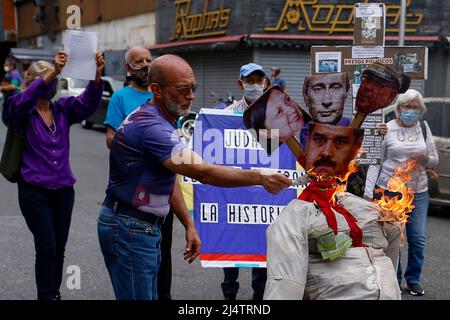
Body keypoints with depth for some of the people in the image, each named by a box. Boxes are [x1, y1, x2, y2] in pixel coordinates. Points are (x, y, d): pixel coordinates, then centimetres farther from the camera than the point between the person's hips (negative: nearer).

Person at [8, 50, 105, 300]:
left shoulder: (63, 109, 5)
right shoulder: (22, 112, -4)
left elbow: (88, 102, -12)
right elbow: (24, 101, -27)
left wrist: (97, 75, -32)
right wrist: (53, 72, -40)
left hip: (63, 189, 4)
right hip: (34, 190, -4)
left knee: (59, 248, 11)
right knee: (47, 248, -6)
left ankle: (54, 293, 27)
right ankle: (47, 296, 9)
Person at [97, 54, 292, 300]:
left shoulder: (163, 121, 10)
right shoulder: (151, 127, -25)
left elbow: (170, 178, 15)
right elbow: (203, 173, -30)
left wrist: (189, 225, 11)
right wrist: (260, 178, -30)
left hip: (146, 226, 10)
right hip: (128, 227, -10)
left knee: (150, 294, 15)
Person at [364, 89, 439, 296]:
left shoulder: (424, 128, 9)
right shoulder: (387, 129, -1)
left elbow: (434, 161, 14)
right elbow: (375, 162, -1)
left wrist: (425, 158, -10)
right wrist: (369, 192, -8)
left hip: (418, 192, 3)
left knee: (418, 239, 3)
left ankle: (413, 281, 19)